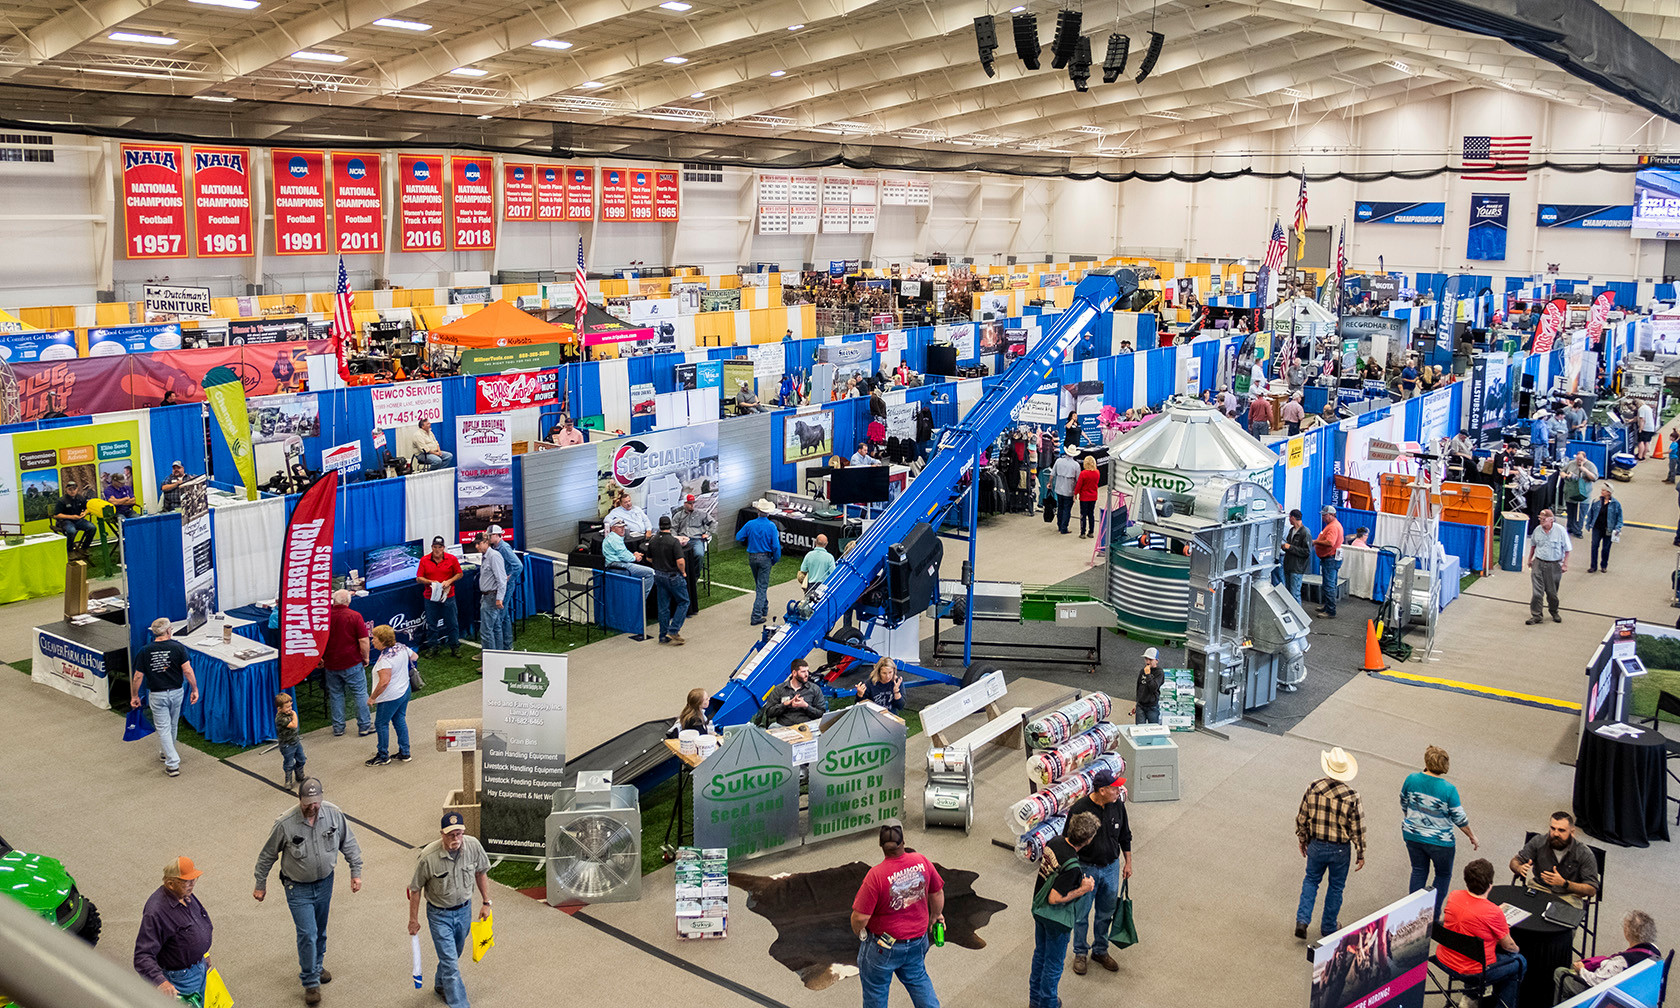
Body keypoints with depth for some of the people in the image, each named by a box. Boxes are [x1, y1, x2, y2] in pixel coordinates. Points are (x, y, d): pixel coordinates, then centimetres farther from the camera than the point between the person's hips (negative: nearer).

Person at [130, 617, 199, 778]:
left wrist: (135, 696, 7)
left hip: (157, 695, -1)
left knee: (163, 728, 4)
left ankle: (173, 764, -2)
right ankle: (166, 752, 42)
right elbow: (187, 671, -14)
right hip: (177, 692, 1)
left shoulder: (145, 651, -7)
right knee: (172, 725, 21)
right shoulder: (178, 647, -10)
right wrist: (195, 689, -5)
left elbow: (138, 677, -5)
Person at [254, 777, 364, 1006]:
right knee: (307, 933, -4)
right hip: (298, 887, -3)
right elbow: (267, 855, -9)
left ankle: (316, 966, 43)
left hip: (325, 882, 3)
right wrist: (260, 885, 1)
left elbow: (349, 843, -1)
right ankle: (310, 982, 13)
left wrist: (356, 872, 0)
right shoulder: (285, 824, -25)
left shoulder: (334, 814, -17)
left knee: (320, 930, 20)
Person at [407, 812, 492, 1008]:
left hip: (464, 909, 4)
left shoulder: (473, 845, -17)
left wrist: (486, 902, 7)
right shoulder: (428, 856, -27)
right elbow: (415, 888, -13)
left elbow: (481, 872, 1)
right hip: (439, 914, -4)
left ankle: (440, 985, 51)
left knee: (455, 953, 24)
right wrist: (413, 920, -4)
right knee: (450, 962, -6)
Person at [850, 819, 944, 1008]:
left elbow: (860, 917, -24)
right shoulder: (922, 862, -13)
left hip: (883, 946, -5)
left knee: (875, 988, 17)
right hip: (917, 939, 5)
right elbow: (937, 893, 3)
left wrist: (859, 932, -1)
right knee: (917, 978, 29)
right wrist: (935, 916, 23)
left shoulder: (876, 875, -28)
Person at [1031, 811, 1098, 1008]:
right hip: (1056, 919, -8)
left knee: (1040, 953, 26)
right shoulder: (1072, 866, -34)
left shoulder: (1054, 841, -12)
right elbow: (1054, 899, -31)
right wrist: (1083, 889, -21)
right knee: (1054, 962, 14)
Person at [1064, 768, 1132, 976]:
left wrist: (1128, 862, 13)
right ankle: (1080, 953, 30)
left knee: (1106, 913, 17)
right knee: (1081, 914, 10)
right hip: (1086, 868, -4)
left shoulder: (1117, 805, -8)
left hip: (1111, 867, 4)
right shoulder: (1078, 810, -23)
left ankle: (1100, 951, 36)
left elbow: (1125, 836, 8)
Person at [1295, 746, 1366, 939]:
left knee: (1311, 880, 23)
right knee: (1336, 887, 19)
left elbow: (1302, 818, -3)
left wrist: (1302, 840, 14)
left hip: (1316, 845, 2)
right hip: (1340, 850, -2)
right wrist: (1360, 854, 2)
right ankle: (1329, 928, 32)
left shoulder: (1313, 788, -14)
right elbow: (1357, 829, -12)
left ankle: (1302, 919, 12)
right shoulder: (1351, 797, -21)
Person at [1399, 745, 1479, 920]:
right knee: (1443, 875, 18)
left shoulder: (1411, 779, -13)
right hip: (1439, 841, -3)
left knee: (1418, 871, 21)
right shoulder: (1448, 790, -22)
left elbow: (1404, 804, 2)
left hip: (1412, 835, 3)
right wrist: (1472, 837, 5)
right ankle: (1433, 915, 18)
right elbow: (1459, 818, -13)